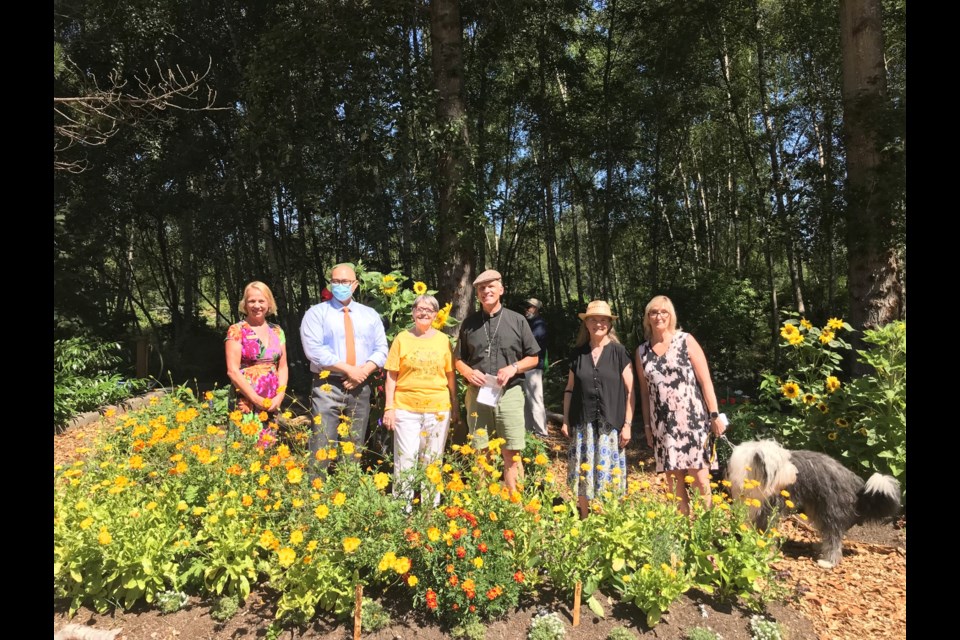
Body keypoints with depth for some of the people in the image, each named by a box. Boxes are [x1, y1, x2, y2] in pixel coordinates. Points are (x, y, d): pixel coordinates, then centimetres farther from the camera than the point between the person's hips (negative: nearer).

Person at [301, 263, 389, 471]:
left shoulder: (370, 315, 12)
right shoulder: (316, 313, 1)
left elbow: (381, 350, 7)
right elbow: (314, 350, -12)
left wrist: (363, 371, -12)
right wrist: (349, 369, -16)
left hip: (360, 388, 4)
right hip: (328, 387, -3)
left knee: (355, 448, 12)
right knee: (322, 447, -7)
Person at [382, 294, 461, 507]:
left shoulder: (443, 340, 6)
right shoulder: (402, 338, 2)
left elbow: (451, 376, 10)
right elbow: (391, 376, 1)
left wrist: (456, 407, 9)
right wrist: (389, 407, -4)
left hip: (438, 410, 2)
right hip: (406, 409, -1)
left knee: (432, 462, 10)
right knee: (405, 460, 0)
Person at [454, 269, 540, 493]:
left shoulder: (517, 320, 5)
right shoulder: (469, 323, 10)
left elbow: (533, 358, 8)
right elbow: (458, 359, 15)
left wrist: (514, 368, -10)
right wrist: (469, 372, -6)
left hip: (510, 393, -1)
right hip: (477, 394, 2)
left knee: (512, 453, 0)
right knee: (480, 453, 8)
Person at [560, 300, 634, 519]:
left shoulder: (619, 352, 0)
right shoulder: (577, 354, 7)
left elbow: (630, 391, -1)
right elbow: (569, 389, 12)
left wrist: (627, 424, -5)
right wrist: (565, 420, 8)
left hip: (610, 426, -2)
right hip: (582, 425, 2)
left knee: (609, 476, 2)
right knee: (582, 475, 7)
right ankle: (584, 521, 21)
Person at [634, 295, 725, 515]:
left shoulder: (686, 341, 1)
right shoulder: (642, 351, 8)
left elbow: (705, 381, -1)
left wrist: (714, 415, -7)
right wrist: (647, 425, 11)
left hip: (692, 420, -3)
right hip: (663, 425, 3)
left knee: (700, 481, -3)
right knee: (673, 481, 8)